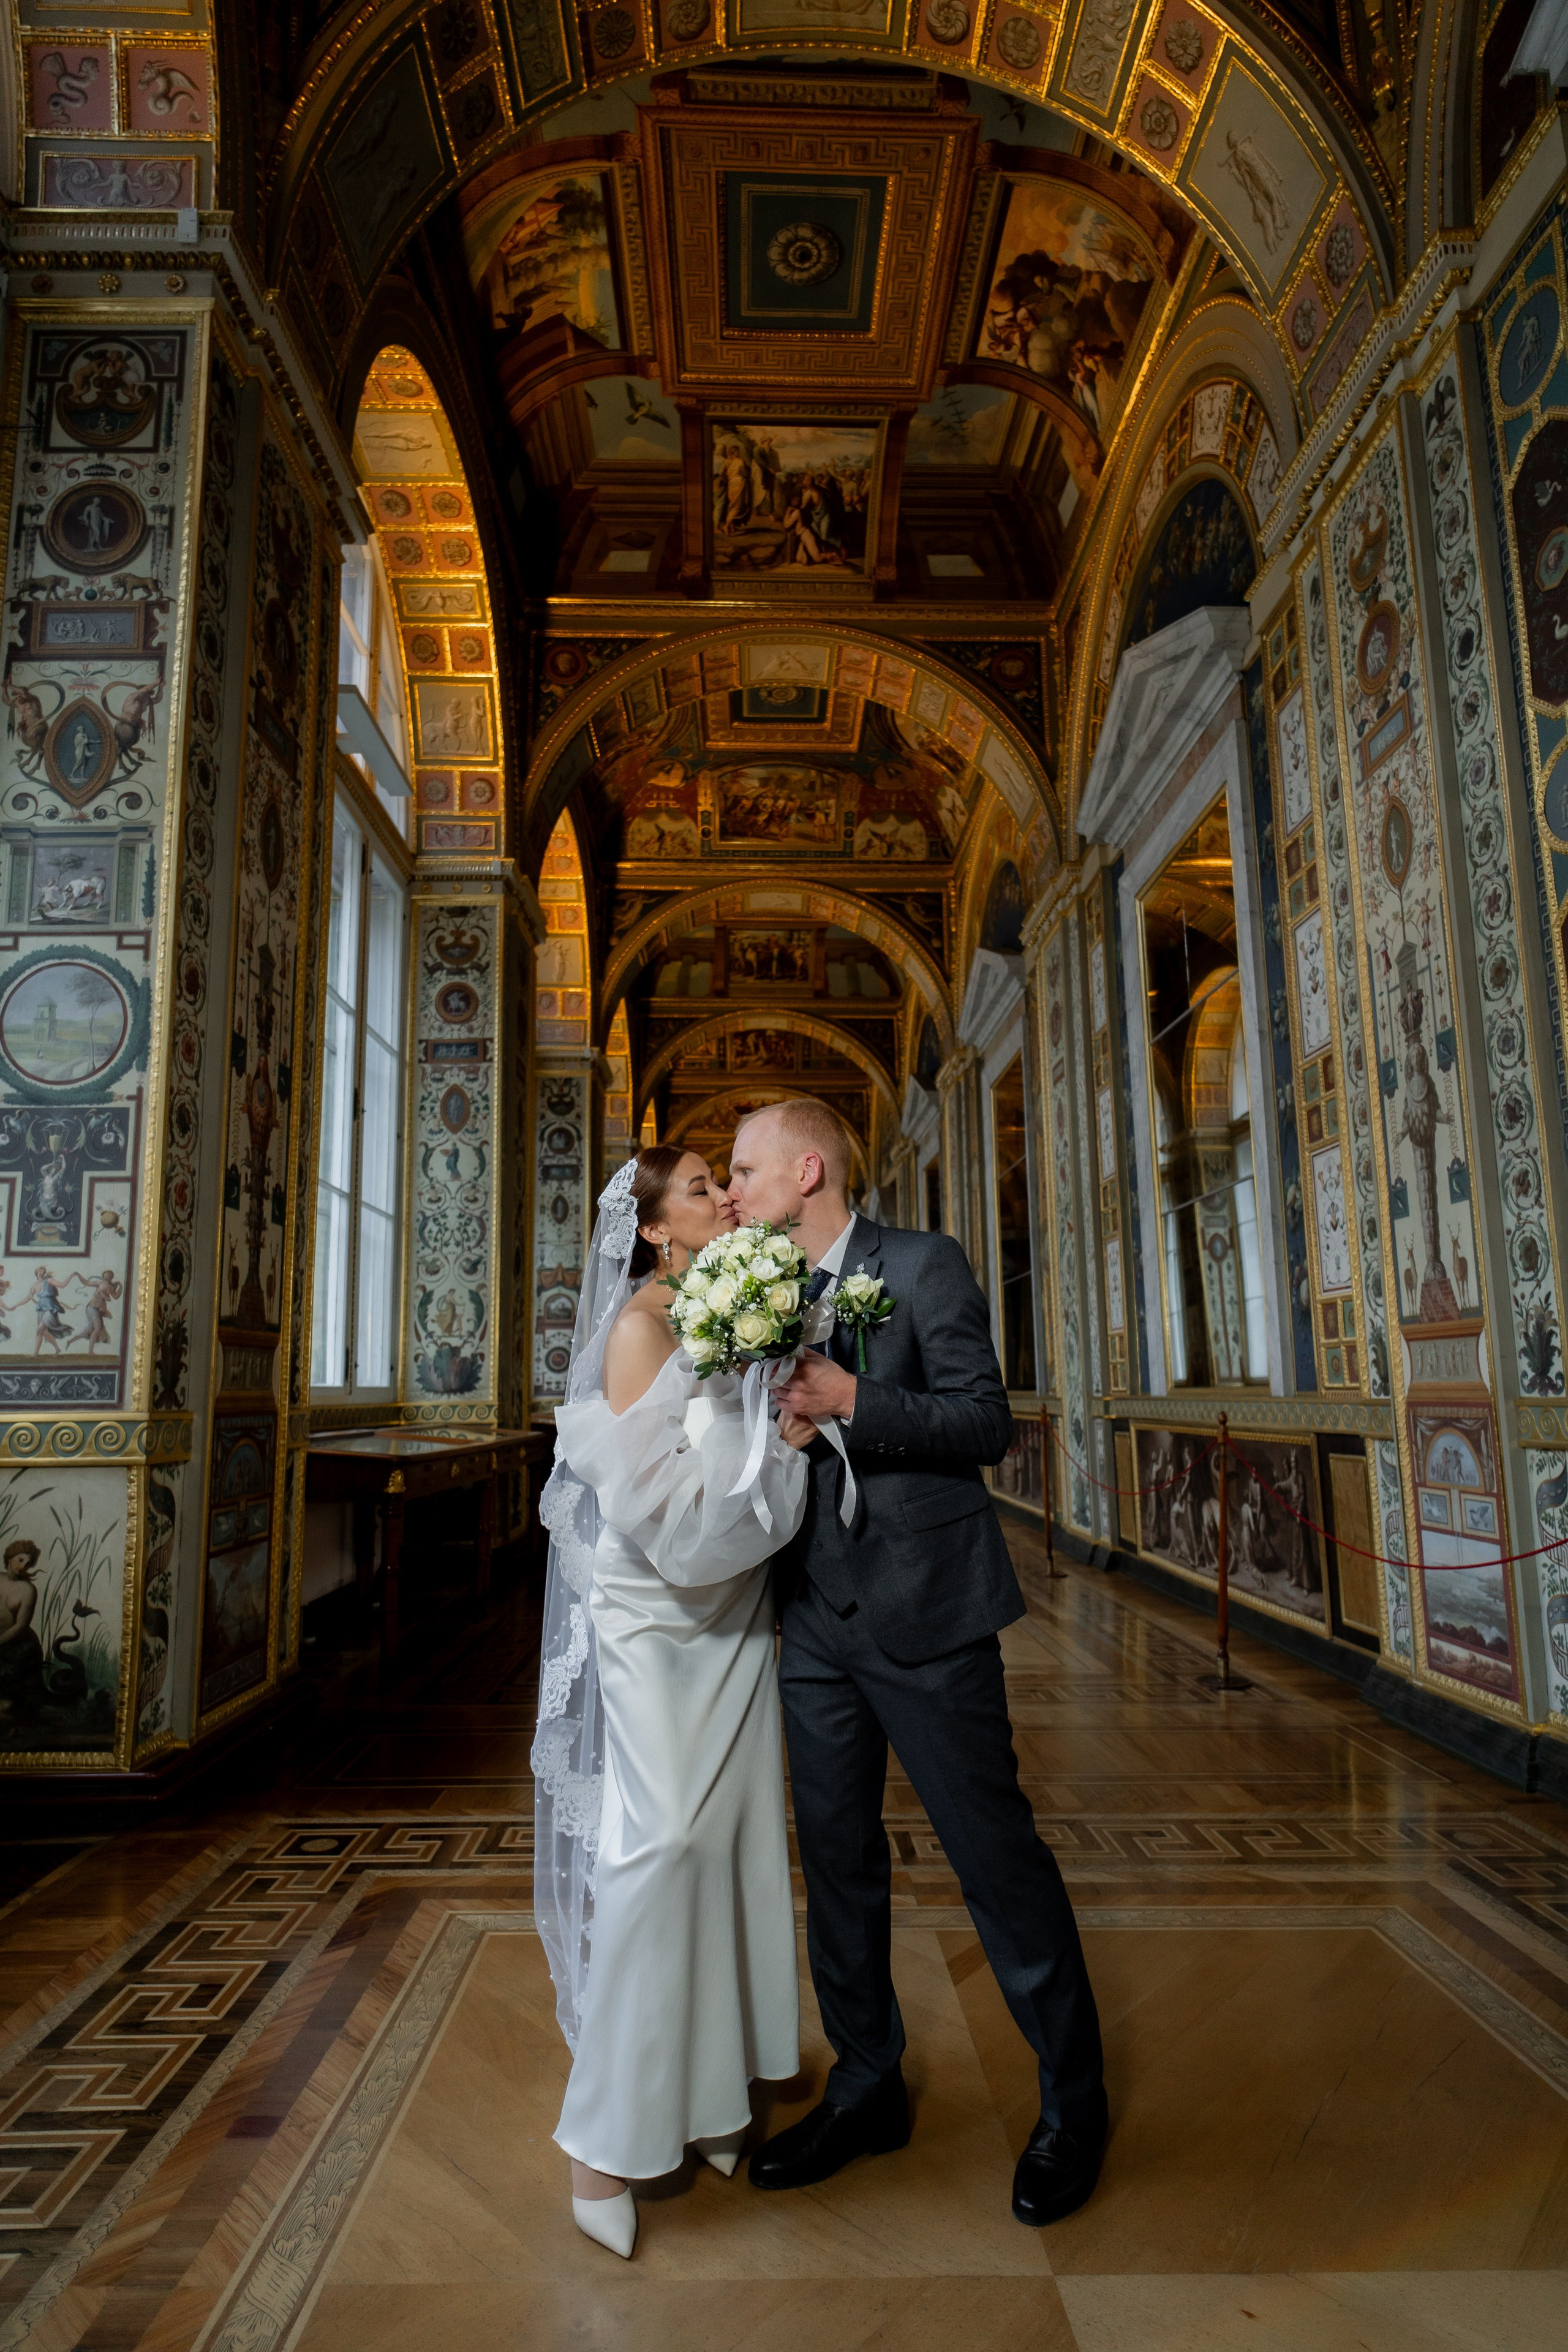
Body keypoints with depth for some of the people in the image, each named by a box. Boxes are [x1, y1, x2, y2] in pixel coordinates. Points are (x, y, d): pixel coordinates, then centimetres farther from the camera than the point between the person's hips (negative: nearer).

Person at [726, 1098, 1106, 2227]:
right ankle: (867, 2089, 36)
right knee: (837, 1864, 16)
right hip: (816, 1622, 6)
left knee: (998, 1856, 6)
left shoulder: (924, 1265, -7)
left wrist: (852, 1401, -22)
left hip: (923, 1615, -5)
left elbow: (987, 1419, -12)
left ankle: (1073, 2104, 27)